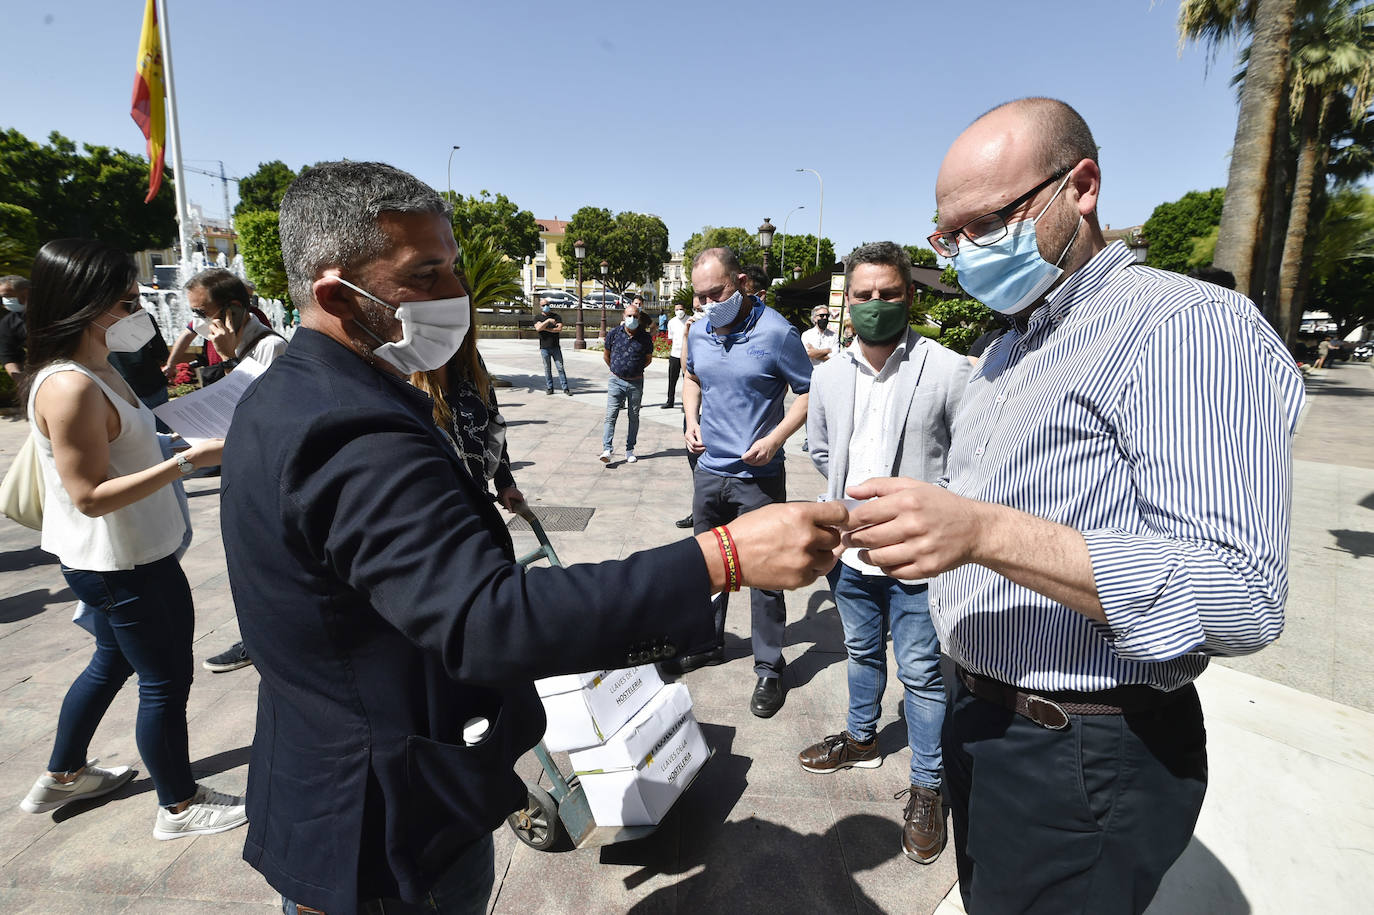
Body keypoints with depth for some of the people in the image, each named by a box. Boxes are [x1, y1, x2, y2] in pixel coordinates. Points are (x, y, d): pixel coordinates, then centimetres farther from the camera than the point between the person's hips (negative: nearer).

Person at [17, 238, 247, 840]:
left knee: (113, 660, 27)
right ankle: (179, 806, 24)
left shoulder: (95, 368, 5)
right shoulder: (71, 387, -26)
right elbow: (90, 496, -27)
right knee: (166, 679, 5)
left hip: (119, 557, 10)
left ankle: (63, 777, 46)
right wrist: (187, 460, -30)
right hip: (122, 564, -10)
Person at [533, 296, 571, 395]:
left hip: (556, 347, 0)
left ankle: (565, 388, 1)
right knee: (547, 369, 5)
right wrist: (548, 321, -17)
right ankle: (549, 388, 14)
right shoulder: (538, 318, 6)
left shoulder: (556, 316, 7)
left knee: (560, 367, -1)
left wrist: (546, 329, -10)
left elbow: (559, 329, -8)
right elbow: (538, 328, -15)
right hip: (544, 348, 0)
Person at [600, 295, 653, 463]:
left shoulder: (645, 337, -2)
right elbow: (606, 355, 14)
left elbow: (649, 358, 13)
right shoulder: (613, 333, -1)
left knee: (633, 417, 9)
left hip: (636, 382, 1)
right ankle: (607, 449, -12)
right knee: (611, 415, -10)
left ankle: (629, 450, 19)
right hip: (616, 380, -1)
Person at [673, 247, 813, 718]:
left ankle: (769, 667, 20)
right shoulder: (698, 331, 3)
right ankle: (708, 641, 38)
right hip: (709, 469, 6)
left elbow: (808, 392, -7)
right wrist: (692, 420, 4)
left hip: (758, 476, -5)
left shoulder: (776, 332, -14)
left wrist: (775, 438, -19)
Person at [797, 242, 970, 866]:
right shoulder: (828, 375, 2)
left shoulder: (949, 372, -14)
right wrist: (848, 499, 11)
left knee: (922, 674, 9)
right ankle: (861, 738, 48)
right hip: (851, 551, 5)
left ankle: (926, 788, 29)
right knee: (862, 652, 24)